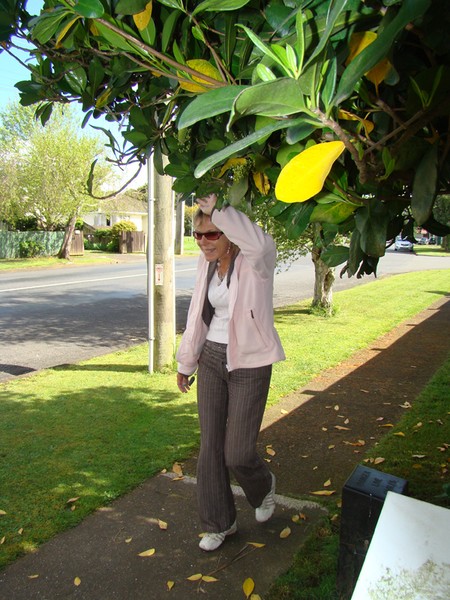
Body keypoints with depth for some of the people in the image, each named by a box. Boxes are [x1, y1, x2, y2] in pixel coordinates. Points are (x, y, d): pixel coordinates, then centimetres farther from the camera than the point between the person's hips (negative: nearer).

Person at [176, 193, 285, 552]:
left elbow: (261, 243, -43)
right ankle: (219, 522, 31)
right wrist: (186, 361, 18)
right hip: (212, 360, 6)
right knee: (211, 445, 10)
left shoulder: (255, 261, -15)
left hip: (249, 364, -6)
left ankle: (263, 486, 36)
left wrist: (218, 209, -35)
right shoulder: (207, 263, 4)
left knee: (238, 453, -1)